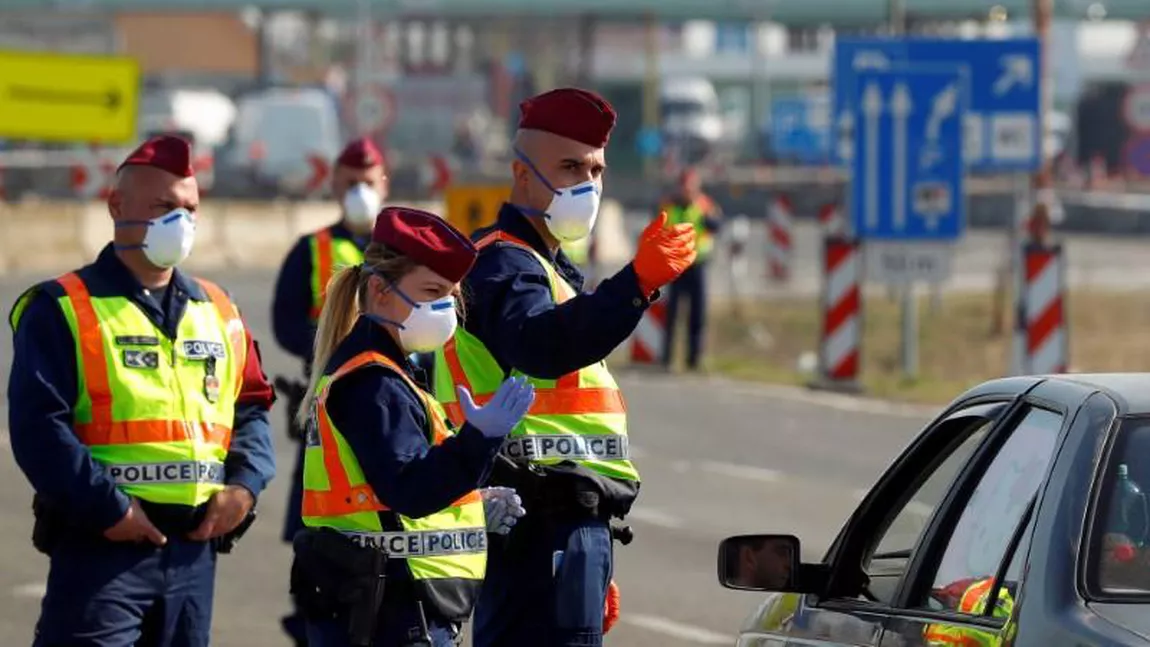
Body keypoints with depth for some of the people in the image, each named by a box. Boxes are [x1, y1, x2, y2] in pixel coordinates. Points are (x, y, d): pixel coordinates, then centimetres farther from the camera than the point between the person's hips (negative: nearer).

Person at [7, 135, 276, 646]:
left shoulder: (217, 312, 17)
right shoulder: (63, 310, -3)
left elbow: (252, 408, 21)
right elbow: (38, 426, -12)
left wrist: (244, 483, 1)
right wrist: (106, 508, -18)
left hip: (194, 547, 6)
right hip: (101, 544, -6)